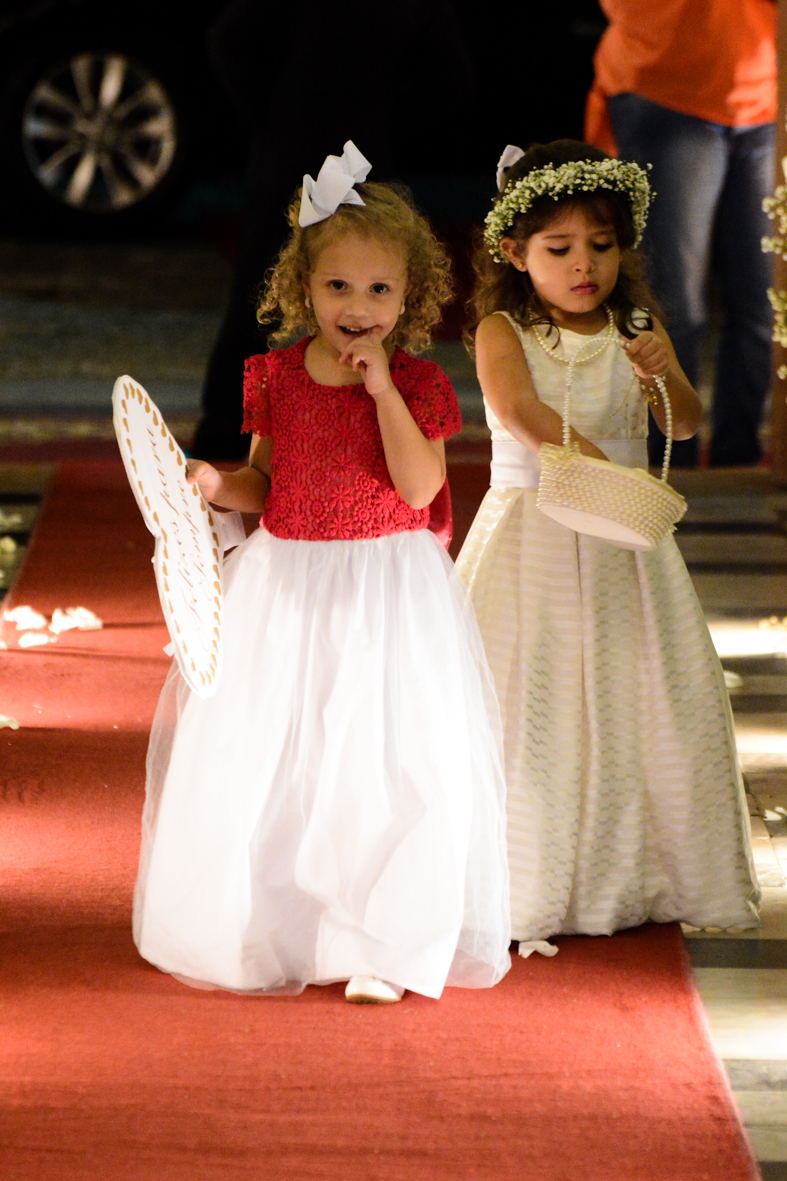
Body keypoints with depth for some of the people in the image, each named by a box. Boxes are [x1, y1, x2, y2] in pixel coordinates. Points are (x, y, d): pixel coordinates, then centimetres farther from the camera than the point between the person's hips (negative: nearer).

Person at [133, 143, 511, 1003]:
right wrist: (218, 485, -9)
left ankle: (382, 946, 7)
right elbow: (265, 484, 11)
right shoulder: (276, 377, 3)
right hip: (287, 588, 3)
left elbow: (420, 487, -17)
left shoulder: (417, 384, -5)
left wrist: (383, 389, -20)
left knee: (384, 766, -3)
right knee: (268, 763, 6)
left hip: (385, 593, -3)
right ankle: (271, 930, 21)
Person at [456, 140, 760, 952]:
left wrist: (664, 375, -28)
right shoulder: (503, 332, -6)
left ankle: (636, 877, 18)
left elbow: (686, 423, -7)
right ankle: (528, 891, 7)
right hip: (531, 539, -3)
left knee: (642, 701, 4)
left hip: (621, 540, 3)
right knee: (526, 707, -3)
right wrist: (590, 459, -40)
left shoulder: (636, 332, 4)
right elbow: (516, 408, -25)